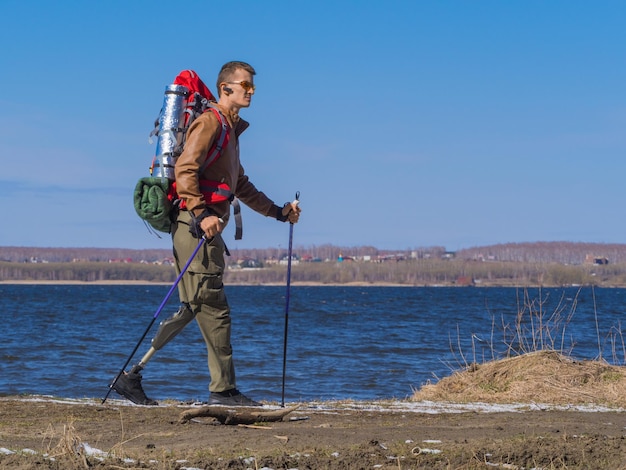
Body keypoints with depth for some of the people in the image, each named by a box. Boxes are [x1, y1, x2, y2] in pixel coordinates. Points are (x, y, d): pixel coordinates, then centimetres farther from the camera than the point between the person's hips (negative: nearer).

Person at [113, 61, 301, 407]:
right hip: (195, 226, -10)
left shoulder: (231, 129, 24)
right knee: (214, 310, -7)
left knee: (196, 307, 8)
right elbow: (185, 170, -19)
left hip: (207, 228, 10)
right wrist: (202, 214, -28)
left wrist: (278, 212, 33)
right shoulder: (209, 123, -7)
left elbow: (240, 186, 33)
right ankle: (224, 390, -3)